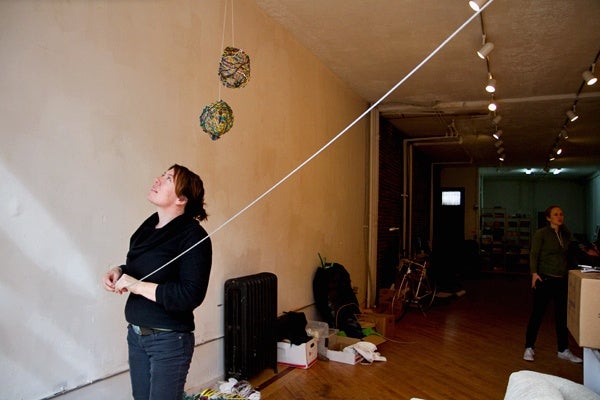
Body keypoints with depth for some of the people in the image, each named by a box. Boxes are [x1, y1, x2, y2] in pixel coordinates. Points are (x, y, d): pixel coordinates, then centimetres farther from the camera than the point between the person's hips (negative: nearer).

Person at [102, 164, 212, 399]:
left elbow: (191, 295, -25)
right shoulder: (148, 226, 5)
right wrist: (118, 272, -3)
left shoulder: (193, 236, -18)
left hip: (169, 340, -7)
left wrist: (138, 286, -22)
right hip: (136, 335, 7)